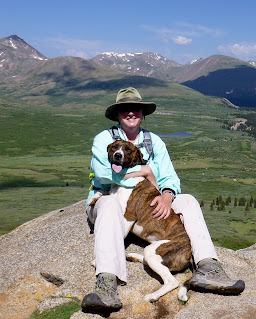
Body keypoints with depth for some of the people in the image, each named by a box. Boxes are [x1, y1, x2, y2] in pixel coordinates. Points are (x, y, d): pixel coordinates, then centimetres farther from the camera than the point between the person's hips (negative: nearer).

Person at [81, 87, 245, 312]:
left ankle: (208, 269, -34)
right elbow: (102, 172, -18)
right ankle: (107, 285, -55)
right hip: (108, 199, -4)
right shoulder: (104, 139, 3)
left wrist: (167, 196, -21)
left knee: (188, 201, -16)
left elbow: (169, 177, 3)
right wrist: (145, 171, -14)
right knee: (110, 204, -39)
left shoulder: (155, 141, 14)